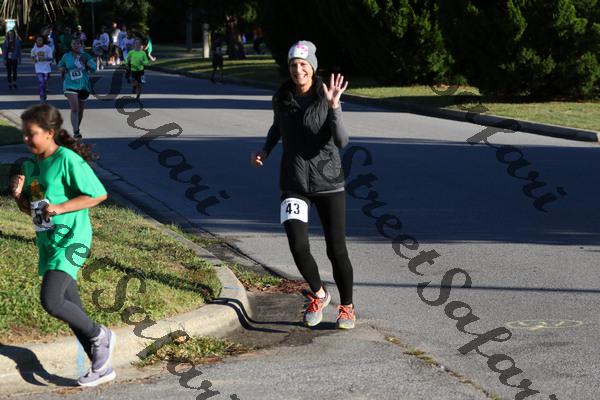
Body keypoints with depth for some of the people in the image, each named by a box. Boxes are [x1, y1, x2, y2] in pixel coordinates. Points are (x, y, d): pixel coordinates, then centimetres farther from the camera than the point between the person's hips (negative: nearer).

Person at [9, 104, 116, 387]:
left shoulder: (68, 160, -15)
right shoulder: (30, 165, 9)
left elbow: (98, 194, -15)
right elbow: (29, 208, 18)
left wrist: (60, 208, -20)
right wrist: (19, 195, -3)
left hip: (70, 239, -8)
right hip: (47, 243, 9)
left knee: (51, 301, -22)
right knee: (71, 310, 11)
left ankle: (100, 336, 2)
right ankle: (102, 368, 23)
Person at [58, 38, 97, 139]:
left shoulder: (86, 56, 2)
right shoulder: (66, 57, 2)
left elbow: (94, 68, -7)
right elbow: (60, 66, 18)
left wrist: (86, 63, -26)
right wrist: (62, 69, -5)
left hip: (83, 86, 2)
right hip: (70, 86, -2)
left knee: (81, 110, 13)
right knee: (74, 109, -18)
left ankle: (77, 128, 34)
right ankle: (76, 132, -24)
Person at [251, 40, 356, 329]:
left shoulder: (326, 98, -11)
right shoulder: (281, 98, 0)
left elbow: (341, 141, -21)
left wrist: (333, 106, -33)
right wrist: (265, 151, 8)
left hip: (328, 182, -2)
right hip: (294, 183, 2)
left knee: (337, 251, 3)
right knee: (298, 246, -14)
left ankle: (347, 307, 26)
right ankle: (318, 295, 14)